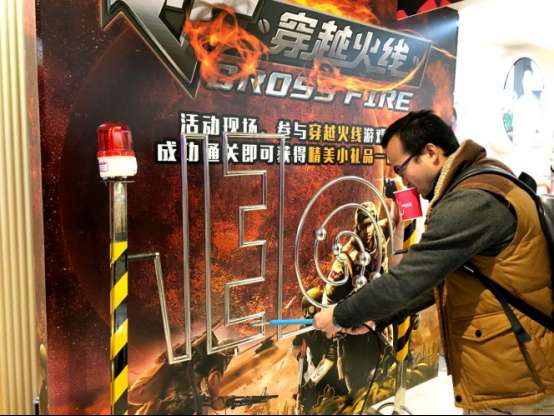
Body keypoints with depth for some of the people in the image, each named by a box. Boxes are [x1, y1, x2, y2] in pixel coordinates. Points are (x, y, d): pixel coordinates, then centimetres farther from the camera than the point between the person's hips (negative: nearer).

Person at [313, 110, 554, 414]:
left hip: (511, 386, -9)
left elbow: (405, 282, -26)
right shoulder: (478, 189, 9)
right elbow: (435, 281, 12)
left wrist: (341, 316, -10)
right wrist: (373, 317, 8)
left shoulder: (472, 202, -25)